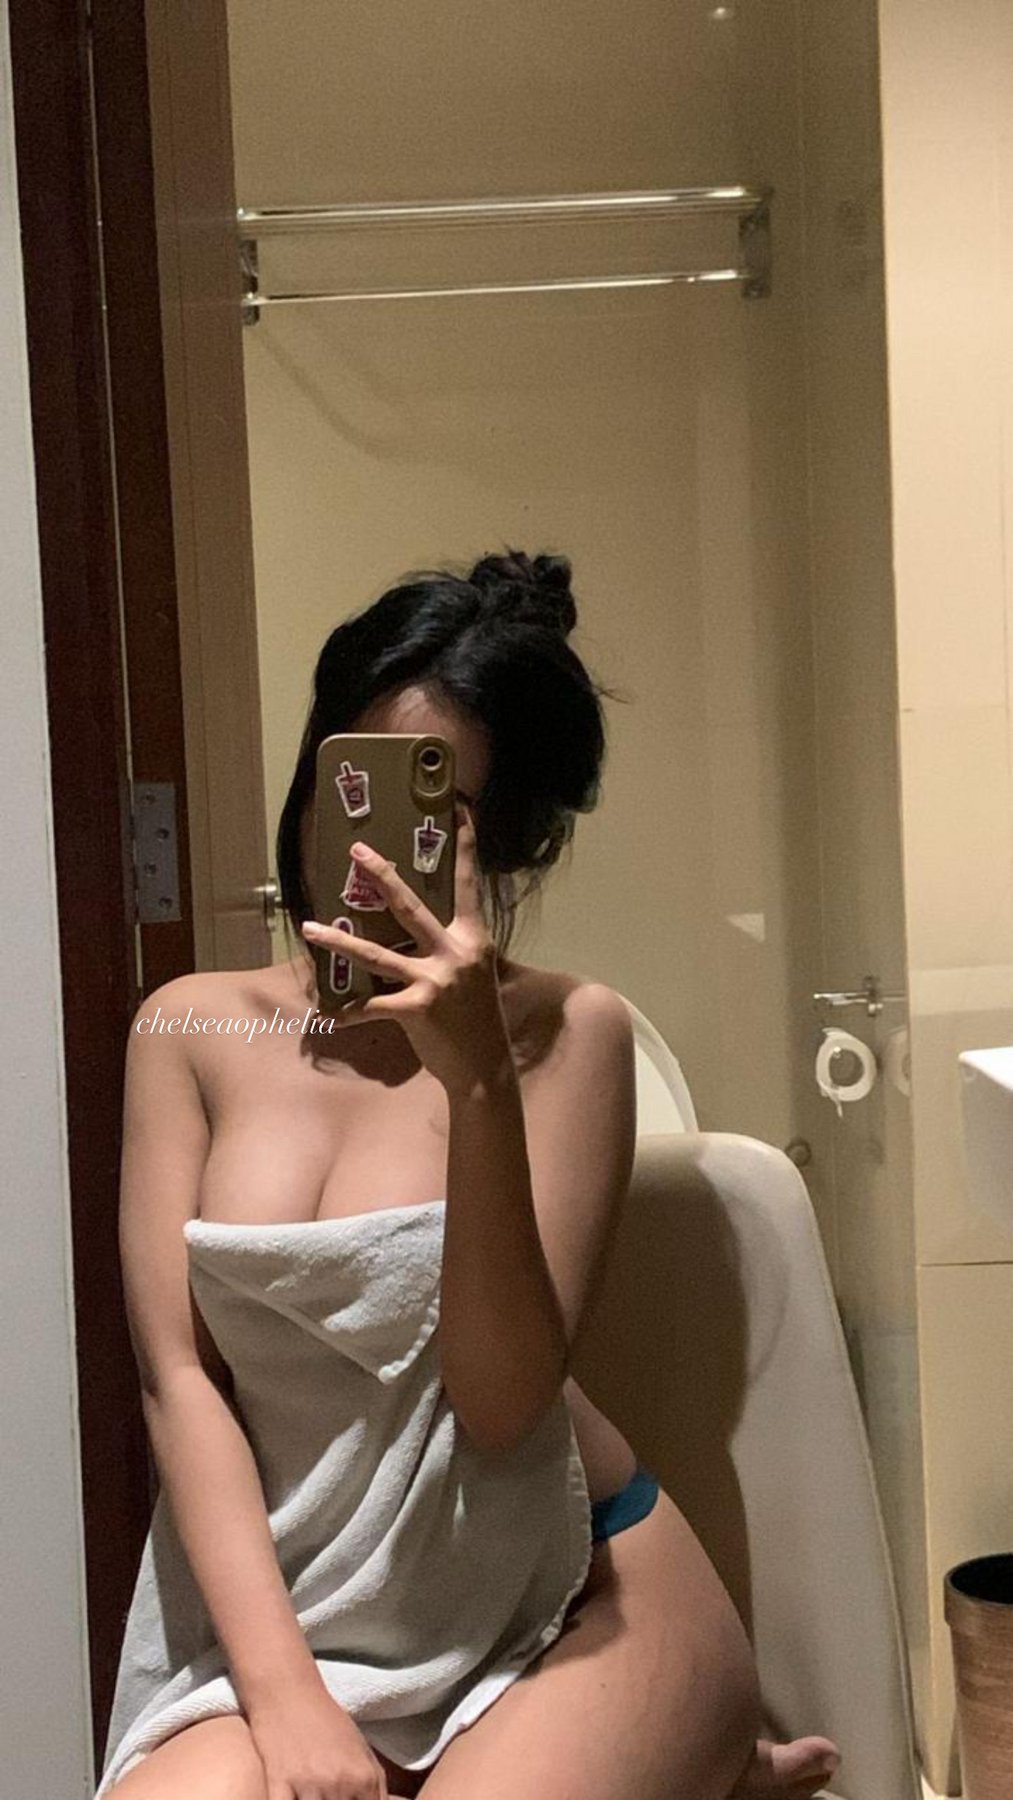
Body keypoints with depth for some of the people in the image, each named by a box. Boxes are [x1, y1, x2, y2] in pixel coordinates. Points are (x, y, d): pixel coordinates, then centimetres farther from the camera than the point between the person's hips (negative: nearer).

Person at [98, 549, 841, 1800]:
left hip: (571, 1596, -2)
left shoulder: (564, 1033, -7)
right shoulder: (192, 1030, 0)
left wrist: (478, 1079, -26)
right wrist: (282, 1691, -16)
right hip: (292, 1616, 3)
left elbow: (500, 1403, -14)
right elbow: (179, 1378, -5)